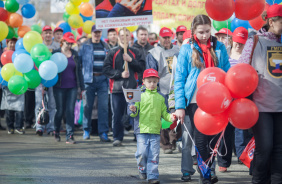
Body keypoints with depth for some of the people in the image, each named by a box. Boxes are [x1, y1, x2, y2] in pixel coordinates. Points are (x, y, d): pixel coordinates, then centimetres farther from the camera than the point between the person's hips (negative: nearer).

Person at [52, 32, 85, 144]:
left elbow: (79, 70, 12)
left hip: (72, 87, 2)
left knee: (70, 110, -4)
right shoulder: (55, 53, 1)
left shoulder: (75, 54, 10)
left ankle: (70, 136, -3)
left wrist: (81, 86, 8)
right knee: (60, 110, 1)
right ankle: (56, 131, 26)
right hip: (59, 87, -2)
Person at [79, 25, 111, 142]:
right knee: (87, 106, 2)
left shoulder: (105, 47, 13)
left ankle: (103, 133, -3)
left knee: (103, 106, -5)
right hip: (89, 79, -2)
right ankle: (86, 131, 16)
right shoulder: (85, 46, 5)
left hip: (102, 79, 2)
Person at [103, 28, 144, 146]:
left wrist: (131, 60, -10)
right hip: (117, 88, 0)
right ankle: (117, 138, 9)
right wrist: (120, 74, -10)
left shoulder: (135, 53, 13)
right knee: (117, 115, -1)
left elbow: (141, 68, 3)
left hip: (132, 88, 0)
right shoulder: (112, 53, 9)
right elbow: (106, 70, 1)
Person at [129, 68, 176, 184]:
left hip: (155, 131, 2)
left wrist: (170, 117, -5)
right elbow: (135, 112, 2)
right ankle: (142, 170, 21)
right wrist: (133, 110, -21)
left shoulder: (160, 97, 12)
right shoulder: (140, 95, 3)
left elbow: (164, 113, 14)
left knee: (154, 155, -2)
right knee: (142, 153, -5)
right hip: (142, 130, -2)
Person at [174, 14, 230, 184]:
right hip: (196, 100, -2)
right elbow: (179, 79, 1)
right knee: (200, 138, -4)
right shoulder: (187, 49, 1)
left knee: (213, 138, 6)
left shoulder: (219, 47, 7)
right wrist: (180, 106, -7)